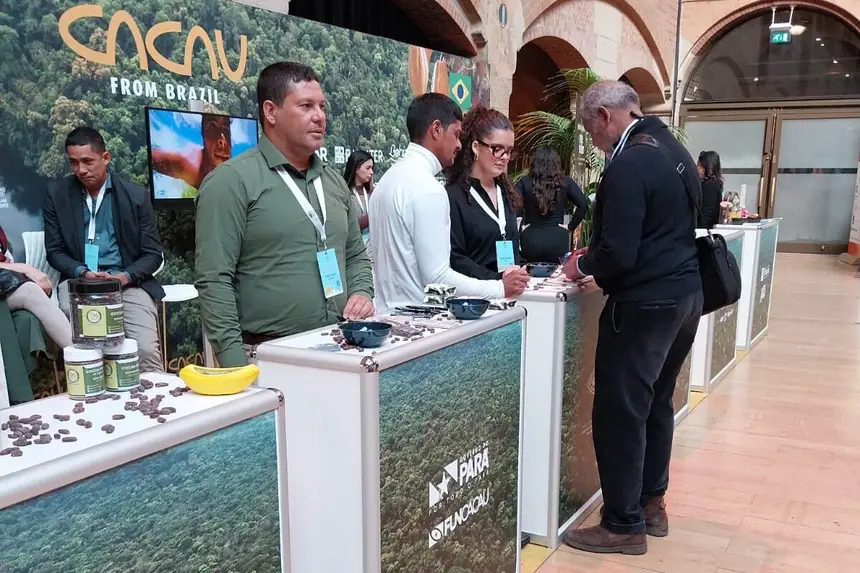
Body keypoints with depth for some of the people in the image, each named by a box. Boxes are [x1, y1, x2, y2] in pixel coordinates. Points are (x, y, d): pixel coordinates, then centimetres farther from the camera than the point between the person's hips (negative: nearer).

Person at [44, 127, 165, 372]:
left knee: (146, 350, -22)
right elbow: (55, 251, 8)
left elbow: (153, 255, 3)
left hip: (129, 282, -1)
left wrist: (125, 276, -16)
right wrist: (83, 273, -13)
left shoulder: (136, 195, 1)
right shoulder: (57, 195, 5)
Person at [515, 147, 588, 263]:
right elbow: (583, 205, -4)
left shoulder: (525, 182, 1)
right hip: (557, 241, 1)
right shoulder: (565, 182, 4)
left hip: (530, 241, -1)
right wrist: (571, 227, 3)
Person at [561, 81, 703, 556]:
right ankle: (652, 504, 31)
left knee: (619, 411, 1)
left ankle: (624, 526, 11)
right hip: (685, 293, 10)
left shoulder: (628, 165, -20)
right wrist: (596, 254, 16)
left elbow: (618, 255, -23)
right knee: (655, 403, 19)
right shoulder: (674, 150, 10)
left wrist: (582, 265, -3)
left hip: (645, 303, -10)